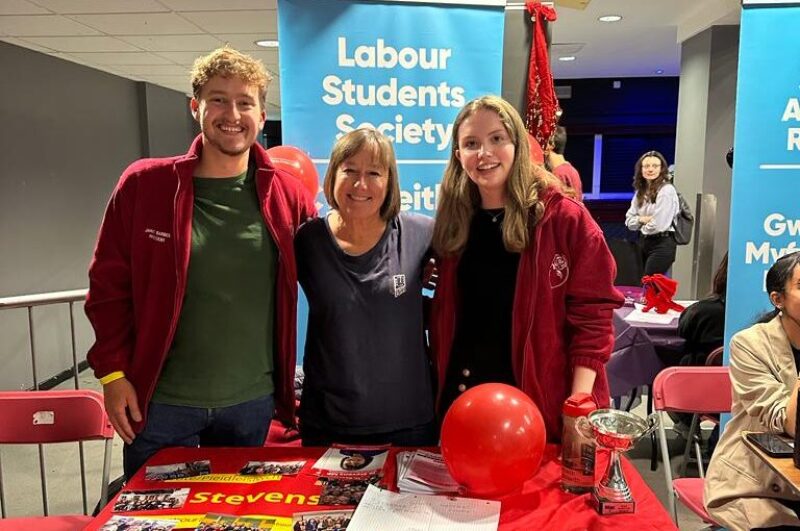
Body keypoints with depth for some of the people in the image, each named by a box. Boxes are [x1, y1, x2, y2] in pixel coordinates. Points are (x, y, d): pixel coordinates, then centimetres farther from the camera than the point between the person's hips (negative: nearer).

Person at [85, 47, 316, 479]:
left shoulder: (288, 195, -3)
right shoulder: (143, 184, -6)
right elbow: (109, 284, -2)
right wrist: (112, 371, -6)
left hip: (252, 402, 2)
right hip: (159, 400, -1)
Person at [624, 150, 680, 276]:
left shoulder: (667, 190, -12)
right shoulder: (640, 191, 10)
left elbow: (658, 225, -19)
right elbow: (629, 221, 8)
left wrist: (642, 227, 0)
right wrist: (641, 219, -11)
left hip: (662, 244, -8)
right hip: (643, 242, 8)